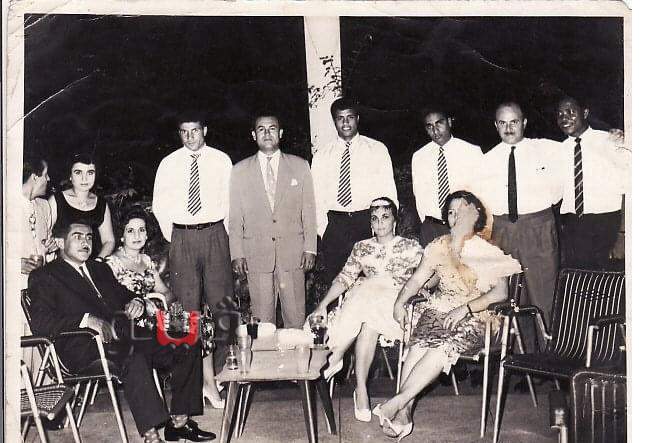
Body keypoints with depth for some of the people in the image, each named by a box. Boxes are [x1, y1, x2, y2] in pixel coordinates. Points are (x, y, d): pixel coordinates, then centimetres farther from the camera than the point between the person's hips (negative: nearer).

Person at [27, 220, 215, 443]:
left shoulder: (101, 268, 27)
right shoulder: (43, 277, 5)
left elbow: (124, 294, 33)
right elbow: (40, 321, -10)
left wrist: (135, 302, 6)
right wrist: (87, 319, -24)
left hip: (122, 337, 7)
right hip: (85, 349, -7)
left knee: (188, 347, -8)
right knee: (134, 359, -37)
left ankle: (178, 422, -3)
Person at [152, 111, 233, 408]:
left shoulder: (221, 161, 5)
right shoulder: (168, 164, 7)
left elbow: (229, 200, 7)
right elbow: (158, 205, 11)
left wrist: (221, 234, 3)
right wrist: (172, 237, 6)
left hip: (214, 235, 0)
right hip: (181, 238, 1)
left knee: (220, 301, -4)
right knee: (187, 305, -2)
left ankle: (213, 370, 5)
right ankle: (206, 375, 3)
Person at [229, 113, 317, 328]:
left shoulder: (300, 166, 8)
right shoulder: (240, 171, 7)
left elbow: (308, 209, 7)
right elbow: (235, 216, 6)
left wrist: (310, 248, 1)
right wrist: (237, 254, -1)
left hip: (293, 253, 0)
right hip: (257, 254, 0)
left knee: (296, 317, 2)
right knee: (262, 319, 3)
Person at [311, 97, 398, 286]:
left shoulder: (378, 149, 7)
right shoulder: (322, 155, 11)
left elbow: (389, 192, 4)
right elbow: (317, 197, 11)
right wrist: (323, 230, 1)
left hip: (368, 222, -1)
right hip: (334, 226, 1)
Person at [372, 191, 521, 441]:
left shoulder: (488, 252, 3)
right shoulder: (439, 246, 13)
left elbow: (501, 292, -7)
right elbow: (417, 279, 12)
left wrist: (465, 308, -19)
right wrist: (400, 301, -7)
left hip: (473, 319, -2)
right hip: (438, 310, 3)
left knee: (444, 345, -33)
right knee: (418, 345, -29)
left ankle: (396, 402, -33)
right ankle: (403, 414, -32)